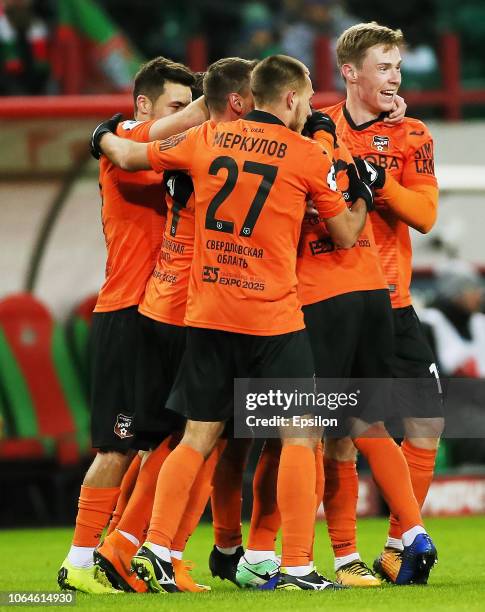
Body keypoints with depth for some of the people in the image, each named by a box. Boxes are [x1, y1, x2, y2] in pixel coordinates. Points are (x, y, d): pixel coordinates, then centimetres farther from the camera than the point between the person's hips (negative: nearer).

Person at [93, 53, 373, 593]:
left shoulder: (206, 138, 7)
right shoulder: (307, 155, -3)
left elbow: (128, 157, 20)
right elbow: (346, 234, 6)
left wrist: (105, 137, 41)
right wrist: (363, 195, 26)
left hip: (207, 314, 5)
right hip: (273, 318, -4)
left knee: (198, 436, 12)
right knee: (299, 435, 2)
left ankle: (154, 549, 6)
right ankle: (296, 567, -4)